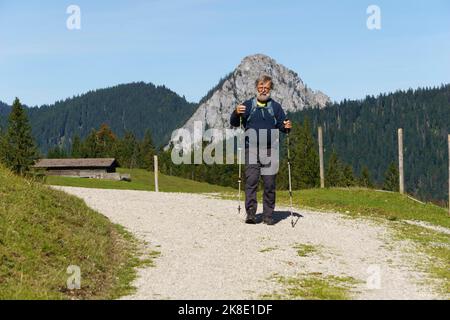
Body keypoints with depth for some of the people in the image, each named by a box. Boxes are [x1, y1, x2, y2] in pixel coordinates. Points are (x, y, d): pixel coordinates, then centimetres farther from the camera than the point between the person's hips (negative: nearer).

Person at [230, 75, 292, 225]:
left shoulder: (275, 106, 14)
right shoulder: (248, 105, 12)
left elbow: (281, 125, 11)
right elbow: (234, 123, 7)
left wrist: (287, 127, -12)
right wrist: (236, 113, -14)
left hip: (270, 150, 1)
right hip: (251, 149, -1)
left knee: (270, 183, 2)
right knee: (251, 181, -10)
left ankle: (268, 215, 8)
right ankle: (250, 213, -11)